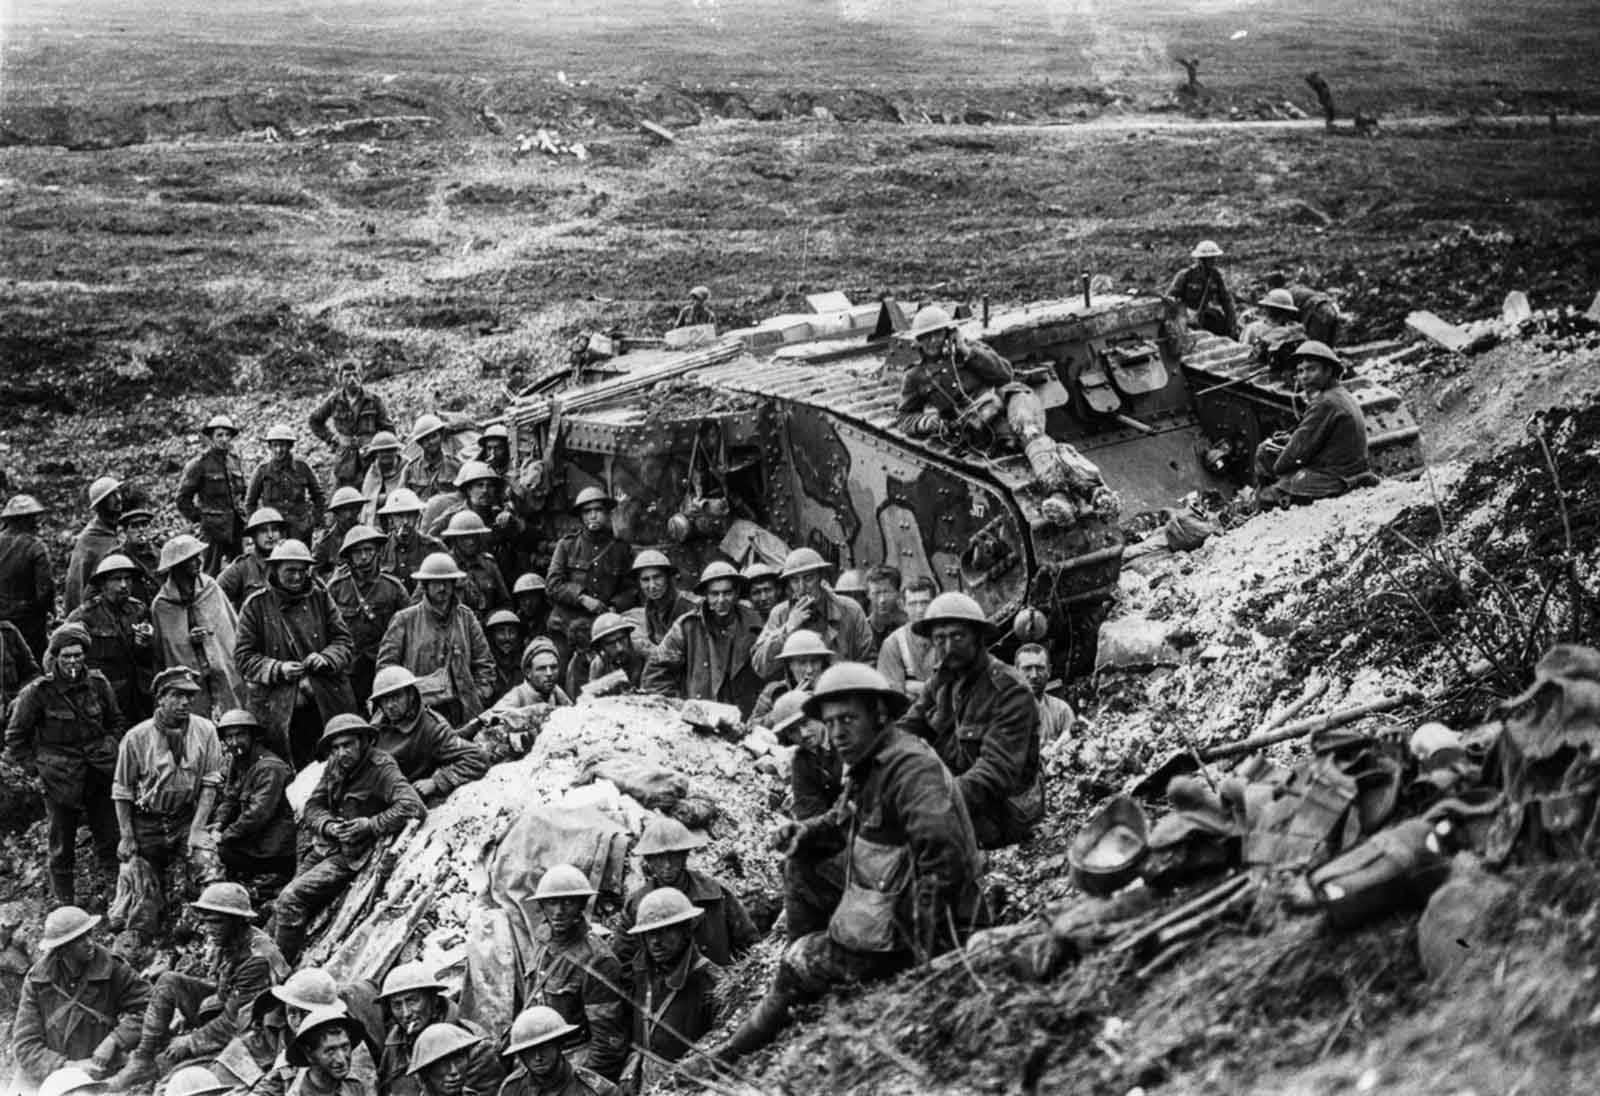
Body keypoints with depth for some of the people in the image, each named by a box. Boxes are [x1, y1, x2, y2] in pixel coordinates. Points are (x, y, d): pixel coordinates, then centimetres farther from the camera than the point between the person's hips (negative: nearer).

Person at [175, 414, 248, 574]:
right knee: (211, 572, -5)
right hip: (213, 529, -6)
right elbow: (183, 499, -3)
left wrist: (240, 512, 14)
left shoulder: (234, 460, 11)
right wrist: (197, 521, -5)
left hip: (235, 528, 6)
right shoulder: (199, 465, -7)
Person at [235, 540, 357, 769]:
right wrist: (278, 669, -16)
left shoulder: (320, 597, 7)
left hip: (327, 704, 2)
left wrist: (326, 658, -13)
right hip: (277, 706, -2)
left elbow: (344, 642, 9)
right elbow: (244, 656, 0)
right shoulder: (256, 605, 1)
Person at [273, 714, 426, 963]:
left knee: (291, 898, -19)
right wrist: (329, 826, -14)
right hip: (323, 848, 7)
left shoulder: (381, 769, -14)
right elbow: (312, 806, 7)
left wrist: (370, 825, -24)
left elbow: (412, 807, -25)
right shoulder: (334, 767, 6)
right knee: (280, 907, -1)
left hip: (351, 856, -7)